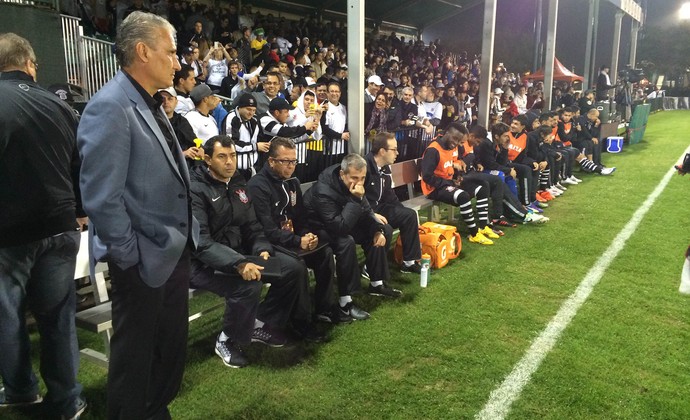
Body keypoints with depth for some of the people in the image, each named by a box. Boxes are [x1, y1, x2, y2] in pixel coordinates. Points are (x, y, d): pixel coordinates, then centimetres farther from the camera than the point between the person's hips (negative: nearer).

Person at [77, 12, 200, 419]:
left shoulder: (151, 104, 10)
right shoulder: (110, 107, -19)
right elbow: (101, 198, -23)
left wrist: (188, 234, 14)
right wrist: (130, 255, -18)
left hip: (175, 251, 9)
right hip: (143, 260, -9)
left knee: (173, 345, 21)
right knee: (136, 354, 11)